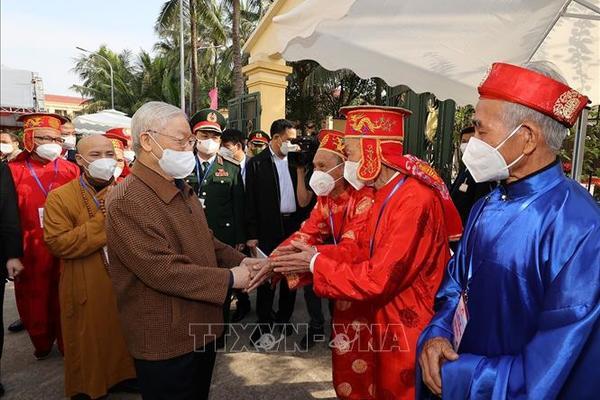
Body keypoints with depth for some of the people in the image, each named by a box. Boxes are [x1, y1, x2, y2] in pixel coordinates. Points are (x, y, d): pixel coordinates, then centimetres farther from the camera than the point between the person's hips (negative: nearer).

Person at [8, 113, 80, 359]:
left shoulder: (71, 170, 2)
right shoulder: (13, 171, -2)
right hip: (30, 250, 0)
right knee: (34, 299, 14)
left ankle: (66, 343, 29)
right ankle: (41, 343, 37)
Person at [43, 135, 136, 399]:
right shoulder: (60, 197, -7)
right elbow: (58, 243, -19)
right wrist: (103, 219, -22)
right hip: (87, 292, -3)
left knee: (126, 338, 17)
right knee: (90, 346, 13)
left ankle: (125, 375, 40)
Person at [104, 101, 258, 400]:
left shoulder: (181, 191, 9)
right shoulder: (126, 201, -22)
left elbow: (206, 242, 15)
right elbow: (163, 271, -27)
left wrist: (240, 261, -2)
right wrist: (230, 279, -21)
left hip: (201, 329, 9)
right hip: (165, 342, -8)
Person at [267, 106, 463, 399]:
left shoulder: (415, 200, -27)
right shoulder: (386, 194, 4)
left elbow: (378, 280, -26)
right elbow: (364, 257, 4)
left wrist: (316, 263, -15)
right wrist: (316, 258, -7)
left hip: (411, 339, -8)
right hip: (389, 331, 8)